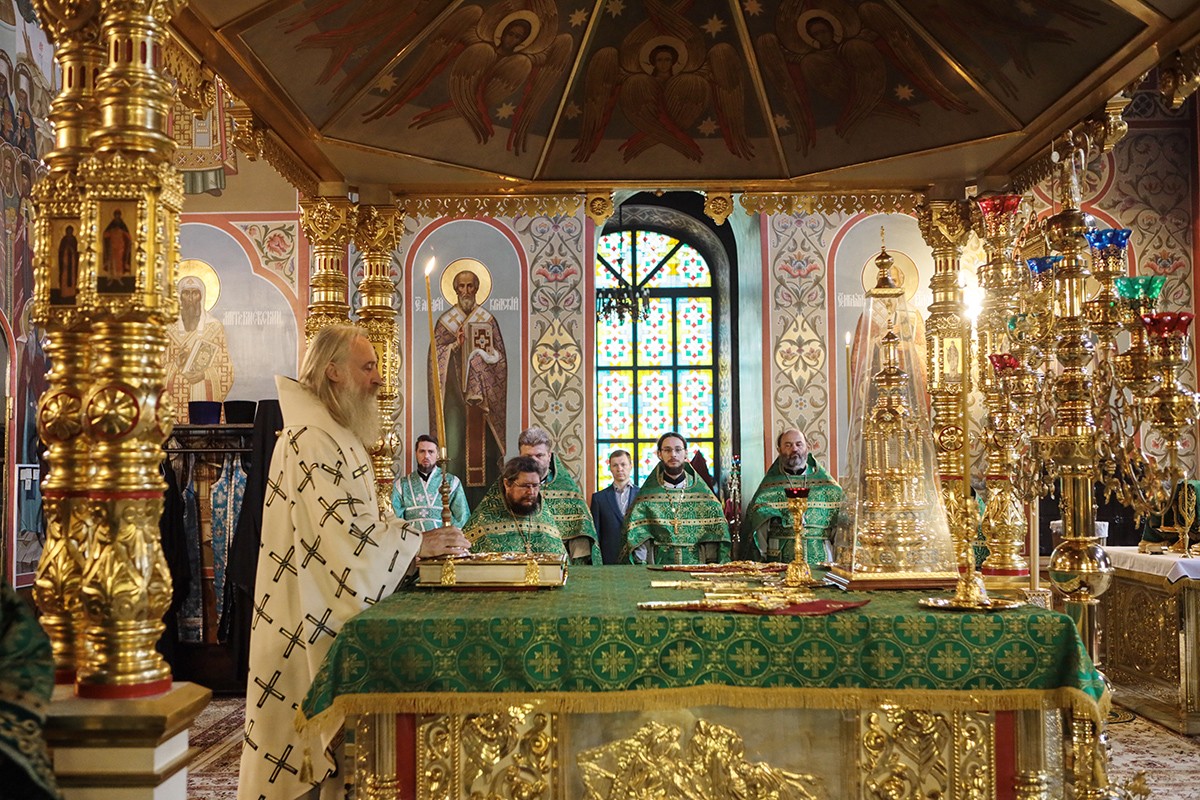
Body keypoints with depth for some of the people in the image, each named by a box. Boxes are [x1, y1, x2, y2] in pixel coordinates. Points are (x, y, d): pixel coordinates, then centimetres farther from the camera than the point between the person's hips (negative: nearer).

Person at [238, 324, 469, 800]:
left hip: (336, 598, 10)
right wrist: (417, 542, -17)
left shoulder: (339, 434, 15)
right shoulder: (312, 438, -18)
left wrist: (418, 535, 5)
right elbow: (342, 526, -24)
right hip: (312, 610, -10)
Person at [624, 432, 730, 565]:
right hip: (658, 566, -1)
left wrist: (711, 566, -8)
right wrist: (642, 565, -10)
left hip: (695, 564, 1)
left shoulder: (702, 492, 9)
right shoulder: (648, 493, 8)